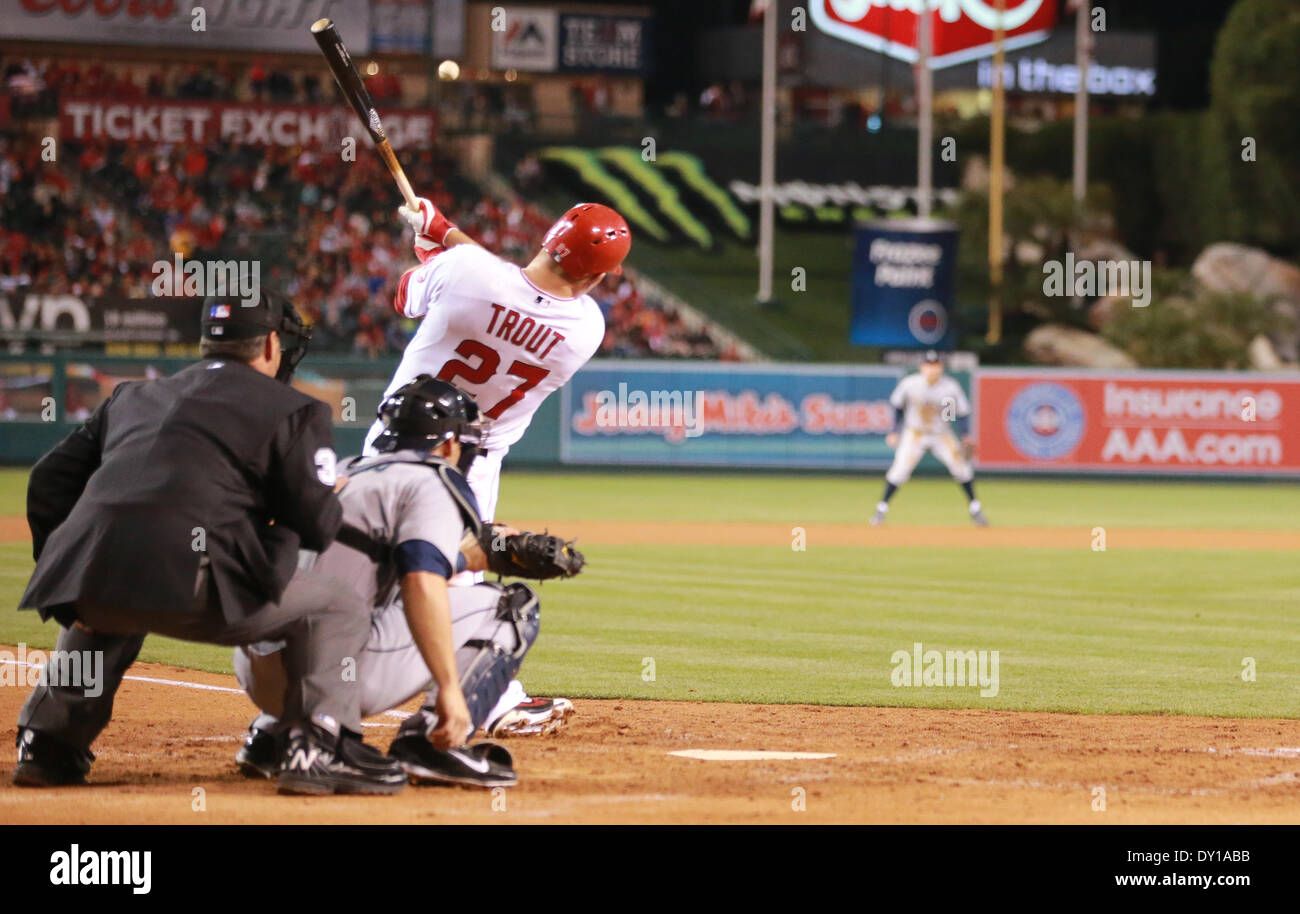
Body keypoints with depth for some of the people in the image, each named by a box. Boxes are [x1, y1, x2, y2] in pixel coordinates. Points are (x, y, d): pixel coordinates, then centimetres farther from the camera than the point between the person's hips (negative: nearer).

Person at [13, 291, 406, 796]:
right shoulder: (291, 410, 13)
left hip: (82, 583, 6)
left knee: (107, 619, 42)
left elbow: (50, 480, 28)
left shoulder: (132, 397, 30)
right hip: (185, 584, -6)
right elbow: (317, 525, 8)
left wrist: (65, 577, 34)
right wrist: (329, 493, 31)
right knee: (335, 610, 11)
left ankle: (47, 744, 32)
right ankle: (321, 747, -5)